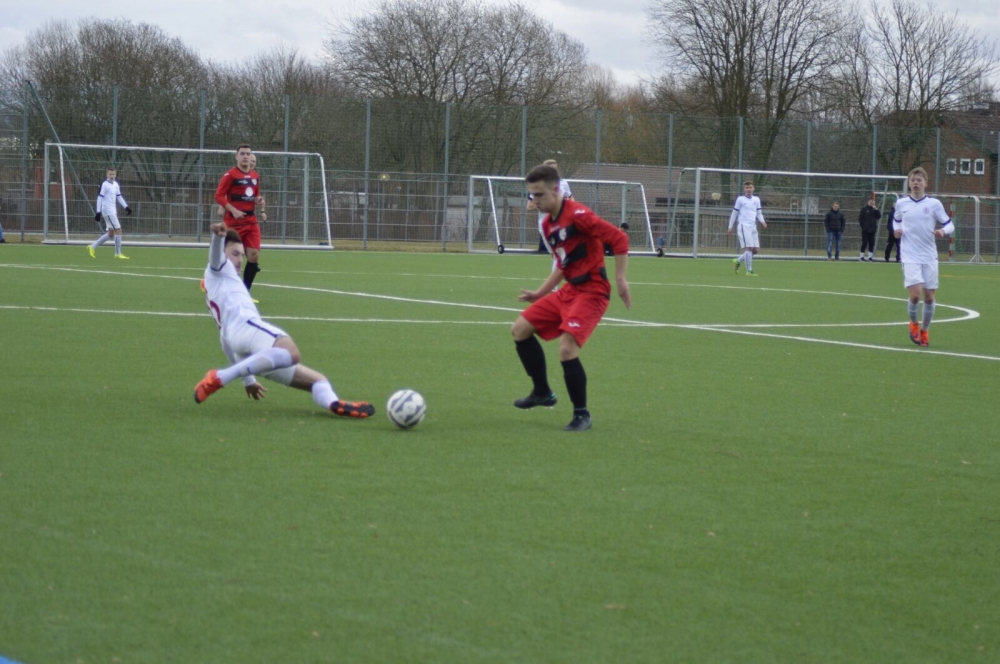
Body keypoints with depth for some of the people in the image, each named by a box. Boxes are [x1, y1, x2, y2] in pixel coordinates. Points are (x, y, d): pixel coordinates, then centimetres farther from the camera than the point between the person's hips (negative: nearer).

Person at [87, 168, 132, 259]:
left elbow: (119, 197, 21)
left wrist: (126, 207, 12)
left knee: (111, 233, 11)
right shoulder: (104, 185, -9)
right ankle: (118, 253, -4)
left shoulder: (116, 185, 13)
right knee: (118, 230, -10)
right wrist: (98, 212, -14)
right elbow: (100, 198, -11)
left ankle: (92, 247, 19)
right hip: (108, 211, -9)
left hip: (113, 211, 9)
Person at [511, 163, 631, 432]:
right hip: (569, 290, 9)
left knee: (567, 349, -22)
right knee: (520, 330, 8)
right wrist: (540, 293, 20)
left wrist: (620, 279, -22)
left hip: (591, 291, -9)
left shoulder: (577, 215, -18)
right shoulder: (547, 225, 10)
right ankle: (542, 392, 23)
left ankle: (582, 415, -3)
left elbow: (619, 238, -19)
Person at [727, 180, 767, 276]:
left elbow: (759, 213, 18)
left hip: (753, 227, 6)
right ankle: (749, 271, -9)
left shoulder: (756, 200, 15)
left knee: (756, 249, 3)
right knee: (749, 248, -14)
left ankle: (737, 261, 22)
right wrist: (730, 227, 7)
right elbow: (734, 213, 7)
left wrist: (762, 221, -3)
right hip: (744, 226, -6)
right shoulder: (740, 199, 3)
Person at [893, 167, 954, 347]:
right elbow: (896, 220, 24)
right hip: (910, 256, -1)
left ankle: (924, 330, 24)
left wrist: (943, 231, -19)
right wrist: (896, 229, 2)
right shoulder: (901, 204, 5)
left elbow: (949, 224, 3)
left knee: (929, 297, 3)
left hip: (929, 257, 1)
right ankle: (913, 323, 13)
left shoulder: (934, 204, 0)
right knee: (915, 294, -16)